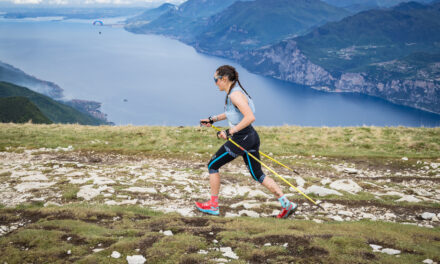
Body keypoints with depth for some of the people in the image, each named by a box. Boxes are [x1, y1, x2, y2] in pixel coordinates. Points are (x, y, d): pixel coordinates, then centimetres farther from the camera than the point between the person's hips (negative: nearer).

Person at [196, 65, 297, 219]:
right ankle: (287, 204, 11)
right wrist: (212, 119, 27)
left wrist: (230, 132, -25)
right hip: (251, 137, 10)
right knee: (258, 175, 14)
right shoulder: (233, 92, 11)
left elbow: (250, 117, -28)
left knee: (212, 166, 8)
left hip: (241, 139, -10)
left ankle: (213, 206, 18)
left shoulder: (235, 94, -19)